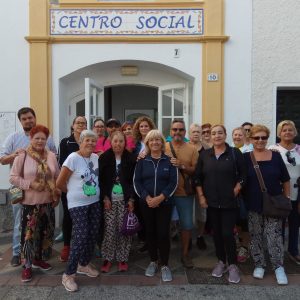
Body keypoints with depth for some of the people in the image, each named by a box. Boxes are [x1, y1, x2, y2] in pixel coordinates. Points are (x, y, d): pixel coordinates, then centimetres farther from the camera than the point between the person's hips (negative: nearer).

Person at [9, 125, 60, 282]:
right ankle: (27, 265, 18)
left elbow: (57, 176, 11)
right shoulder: (22, 156, -8)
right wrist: (30, 184, -18)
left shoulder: (51, 156, 4)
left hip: (48, 202, 4)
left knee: (43, 232, 15)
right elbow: (13, 177, -8)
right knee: (29, 233, 2)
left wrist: (57, 191, -1)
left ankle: (38, 258, 35)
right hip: (30, 202, -4)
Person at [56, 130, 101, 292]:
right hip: (78, 204, -6)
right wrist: (74, 192, 2)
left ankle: (84, 265, 33)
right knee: (80, 238, -8)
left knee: (93, 235, 12)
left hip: (94, 203, 7)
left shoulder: (96, 157, 3)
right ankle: (68, 275, 8)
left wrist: (98, 193, 10)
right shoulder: (73, 158, -16)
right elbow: (60, 183, -12)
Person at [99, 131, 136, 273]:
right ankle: (108, 258, 17)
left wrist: (131, 199, -5)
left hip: (125, 199, 0)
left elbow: (134, 180, 1)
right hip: (110, 199, 0)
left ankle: (122, 258, 18)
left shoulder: (130, 158, 0)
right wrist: (105, 197, -6)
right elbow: (101, 179, 1)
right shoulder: (104, 157, 0)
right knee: (109, 229, 2)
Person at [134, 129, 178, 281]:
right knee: (150, 233, 10)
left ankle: (165, 265, 15)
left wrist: (160, 197, -16)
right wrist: (147, 197, -14)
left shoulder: (169, 160, 0)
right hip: (146, 203, 2)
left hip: (164, 203, -1)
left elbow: (173, 182, -5)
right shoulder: (142, 161, 3)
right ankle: (153, 262, 27)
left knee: (163, 233, -1)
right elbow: (136, 181, -1)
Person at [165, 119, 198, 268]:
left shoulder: (192, 149, -1)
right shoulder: (163, 147, 0)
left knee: (187, 224, 9)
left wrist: (182, 166, -19)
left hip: (185, 192, 0)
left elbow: (196, 170, -5)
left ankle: (185, 253, 28)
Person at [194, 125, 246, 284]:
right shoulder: (204, 154, 4)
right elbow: (197, 177, 5)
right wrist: (201, 196, 0)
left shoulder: (235, 153, -2)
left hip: (229, 201, -3)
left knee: (227, 233, -4)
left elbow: (243, 175, 0)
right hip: (211, 201, 3)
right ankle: (221, 262, 28)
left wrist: (235, 192, -7)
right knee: (216, 232, 12)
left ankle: (232, 265, 15)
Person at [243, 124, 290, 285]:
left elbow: (285, 181, 6)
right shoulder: (245, 158, -3)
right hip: (253, 206, 0)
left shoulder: (275, 156, 0)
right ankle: (259, 265, 27)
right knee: (255, 237, 11)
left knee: (274, 237, 1)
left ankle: (278, 267, 18)